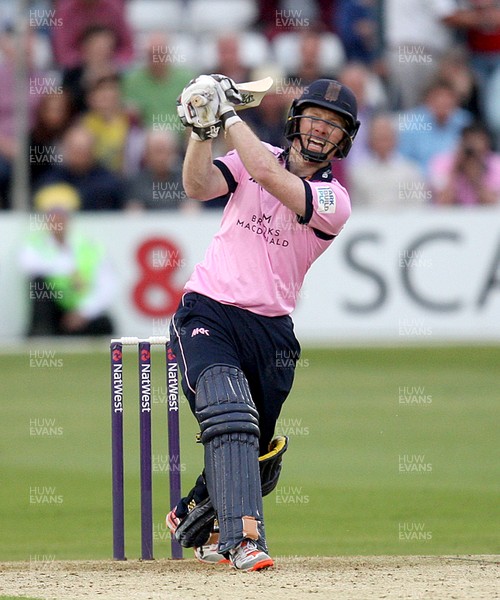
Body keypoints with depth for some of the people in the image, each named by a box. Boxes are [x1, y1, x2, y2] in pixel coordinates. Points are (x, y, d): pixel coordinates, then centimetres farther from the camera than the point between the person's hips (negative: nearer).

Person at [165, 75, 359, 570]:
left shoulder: (334, 200, -4)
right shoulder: (254, 156, 6)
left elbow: (268, 175, -21)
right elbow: (198, 187, -10)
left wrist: (228, 115, -16)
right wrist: (203, 129, -25)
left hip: (270, 330, 2)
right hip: (208, 313, -2)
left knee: (257, 454, 12)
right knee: (231, 418, -25)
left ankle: (195, 517, 41)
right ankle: (244, 538, -33)